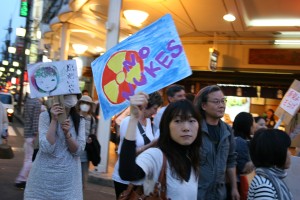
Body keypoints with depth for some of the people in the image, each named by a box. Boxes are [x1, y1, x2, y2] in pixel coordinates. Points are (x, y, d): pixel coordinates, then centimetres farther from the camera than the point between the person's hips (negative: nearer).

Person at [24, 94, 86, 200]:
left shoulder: (79, 121, 1)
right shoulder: (45, 116, -6)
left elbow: (78, 150, -5)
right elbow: (47, 148, -16)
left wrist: (67, 133, -20)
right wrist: (54, 120, -20)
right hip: (45, 174, -1)